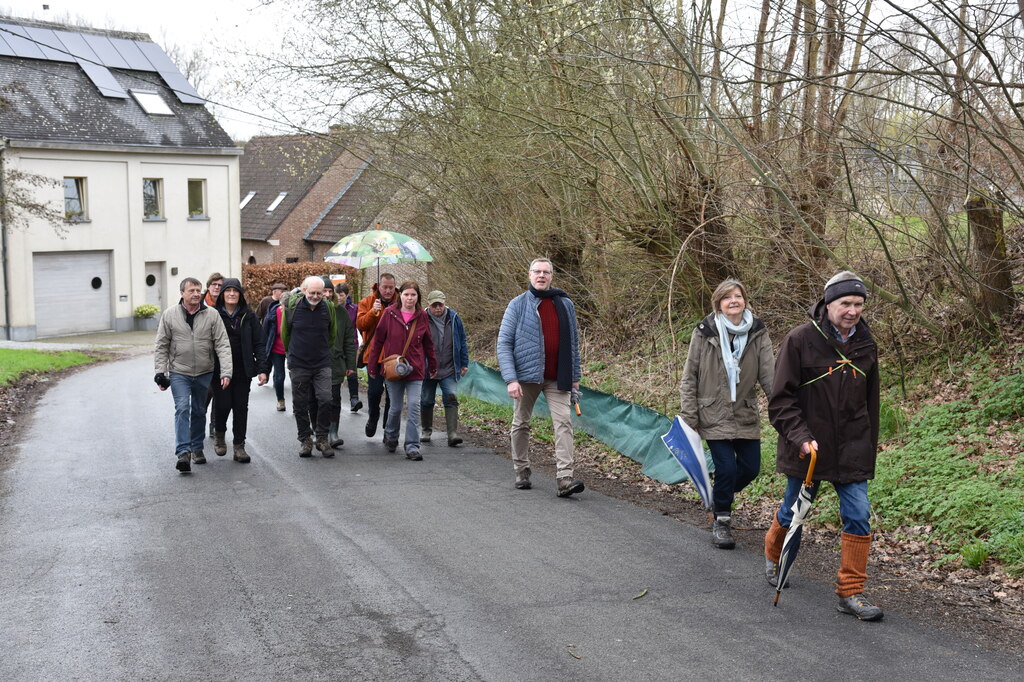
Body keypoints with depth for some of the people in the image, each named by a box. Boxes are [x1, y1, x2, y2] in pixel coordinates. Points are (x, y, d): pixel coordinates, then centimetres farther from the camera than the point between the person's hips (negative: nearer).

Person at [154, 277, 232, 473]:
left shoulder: (212, 314, -5)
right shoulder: (170, 315, -4)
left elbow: (223, 345, -7)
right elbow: (162, 346, 2)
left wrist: (226, 372, -16)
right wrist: (160, 372, -4)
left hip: (204, 373, 2)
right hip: (179, 372, -2)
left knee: (199, 411, 13)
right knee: (182, 409, -13)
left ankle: (197, 448, 28)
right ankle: (183, 453, -15)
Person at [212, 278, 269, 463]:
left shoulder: (248, 316, 5)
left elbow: (259, 343, 4)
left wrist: (262, 369, -5)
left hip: (243, 371, 2)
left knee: (241, 408, 3)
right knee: (223, 405, -5)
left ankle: (239, 446, 12)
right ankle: (219, 434, 24)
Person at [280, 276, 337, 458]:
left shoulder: (328, 308, -2)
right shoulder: (291, 306, -5)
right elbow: (285, 333, 11)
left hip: (322, 364, 0)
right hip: (298, 365, 0)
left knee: (325, 399, -14)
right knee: (300, 404, 6)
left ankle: (322, 438, 1)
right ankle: (305, 439, 20)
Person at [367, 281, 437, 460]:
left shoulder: (422, 316, 1)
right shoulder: (389, 313, -5)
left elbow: (428, 344, 11)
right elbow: (377, 340, 1)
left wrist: (433, 366, 16)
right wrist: (371, 366, 1)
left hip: (415, 370, 1)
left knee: (414, 406, -8)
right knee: (396, 408, 8)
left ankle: (412, 446, -2)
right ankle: (390, 437, 35)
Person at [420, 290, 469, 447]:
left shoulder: (454, 318, 1)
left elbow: (462, 342, 11)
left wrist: (464, 363, 10)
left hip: (448, 370, 1)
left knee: (451, 398, -11)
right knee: (427, 401, 10)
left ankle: (453, 434, -15)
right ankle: (426, 431, 29)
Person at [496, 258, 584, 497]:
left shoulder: (565, 304, 7)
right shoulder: (518, 305, -2)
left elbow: (573, 342, 14)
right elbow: (503, 343, -5)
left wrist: (575, 375, 12)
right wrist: (510, 379, -14)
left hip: (558, 378, 1)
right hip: (526, 375, -1)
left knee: (563, 423, -10)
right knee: (521, 424, 11)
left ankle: (565, 478, -15)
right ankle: (522, 472, 27)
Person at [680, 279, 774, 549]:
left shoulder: (757, 334, -2)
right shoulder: (704, 333, -7)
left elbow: (769, 374, -6)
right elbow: (689, 377, -2)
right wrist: (689, 417, -5)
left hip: (746, 415, 3)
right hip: (714, 416, -3)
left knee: (751, 468, 6)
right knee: (727, 468, -8)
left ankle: (720, 495, 38)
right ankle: (721, 521, 15)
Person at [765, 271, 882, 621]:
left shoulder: (866, 344, 4)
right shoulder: (800, 340, -12)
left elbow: (870, 401, 15)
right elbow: (781, 397, -11)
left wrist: (870, 448, 16)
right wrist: (800, 436, -22)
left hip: (852, 448, 3)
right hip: (807, 445, -3)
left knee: (859, 516, -4)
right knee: (794, 510, 13)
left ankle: (850, 592, 5)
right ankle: (772, 555, 43)